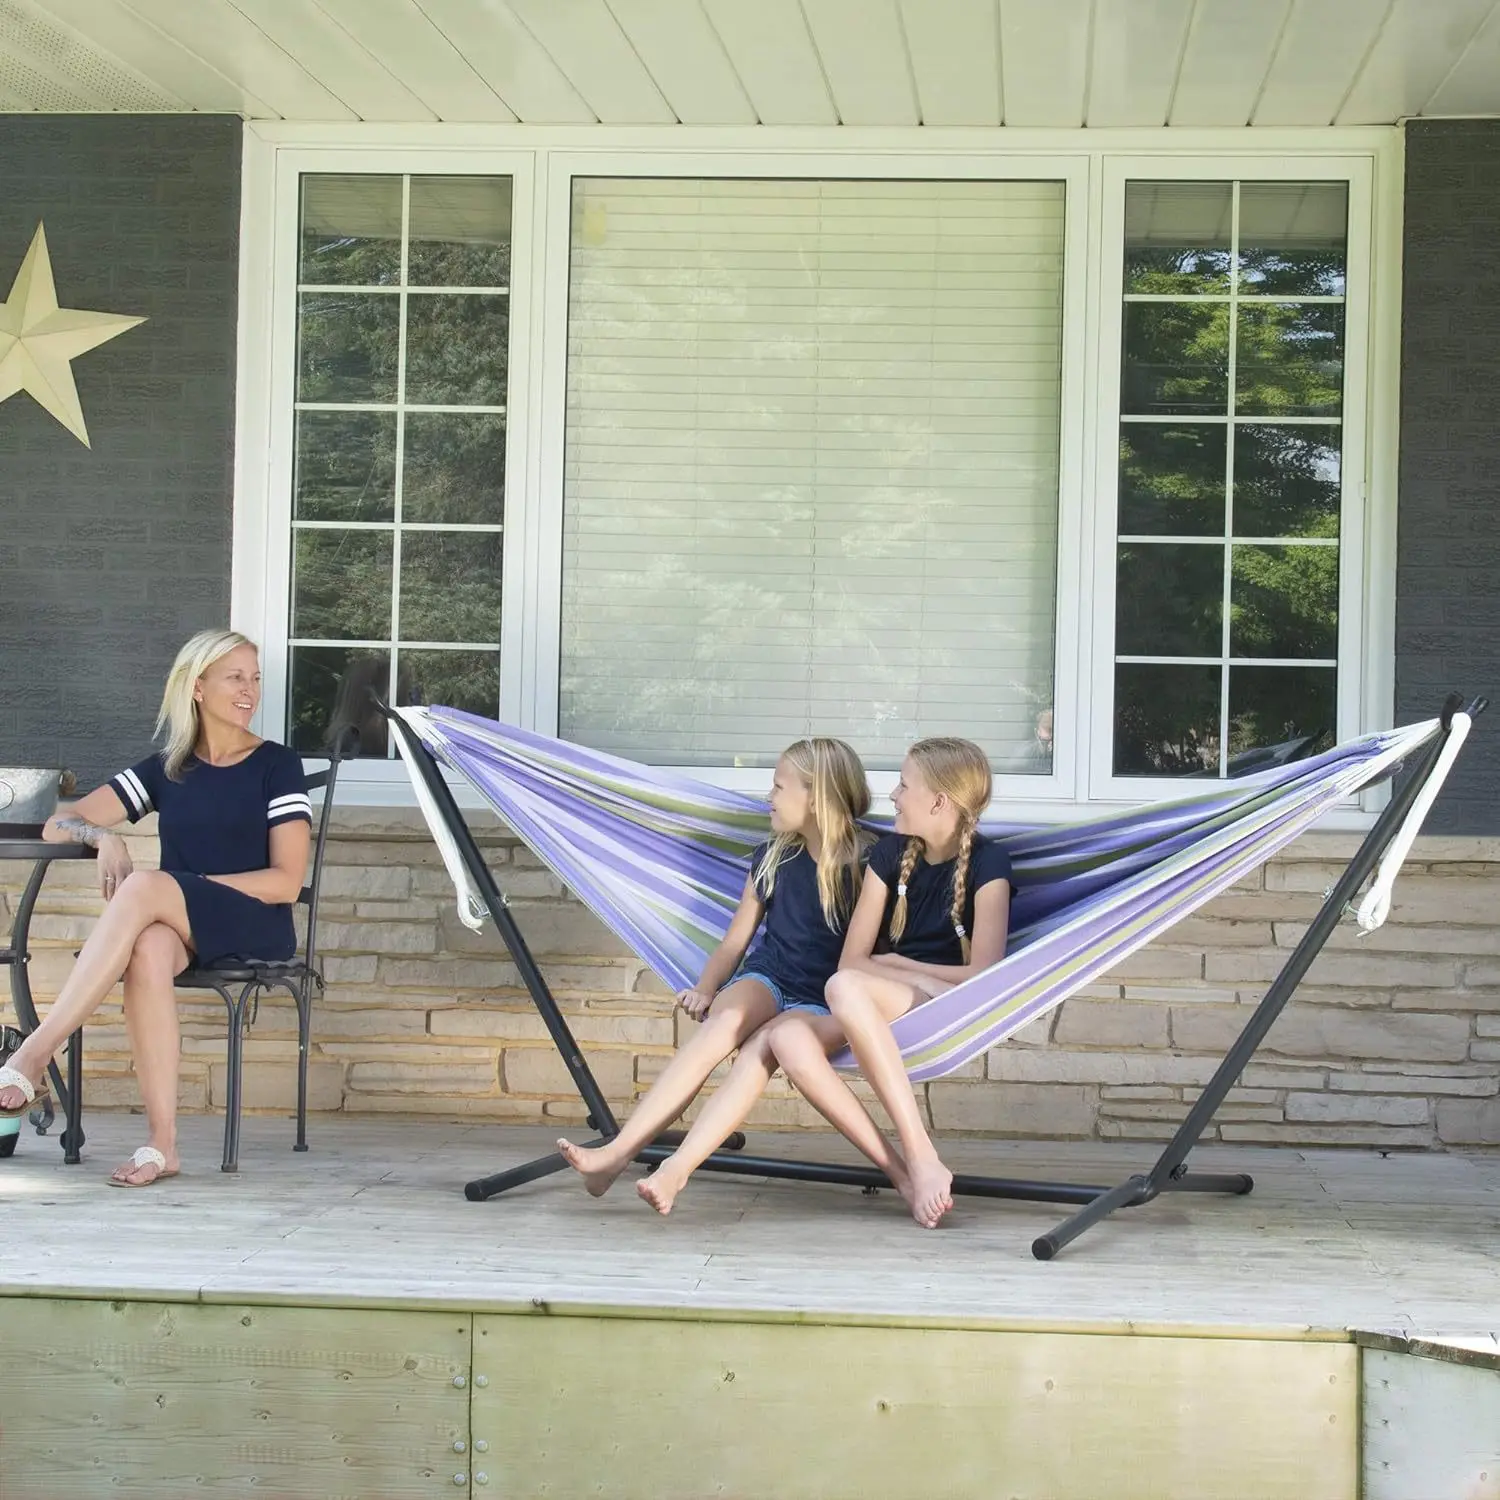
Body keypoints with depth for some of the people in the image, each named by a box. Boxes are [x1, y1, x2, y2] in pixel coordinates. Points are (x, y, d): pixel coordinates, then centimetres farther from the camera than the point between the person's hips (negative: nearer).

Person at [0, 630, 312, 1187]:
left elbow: (287, 882, -4)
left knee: (144, 888, -34)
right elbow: (58, 825, 13)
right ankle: (161, 1143, -41)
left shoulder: (277, 765, 5)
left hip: (257, 929, -3)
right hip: (177, 929, 3)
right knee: (149, 947, -37)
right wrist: (104, 836, -11)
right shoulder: (166, 770, 16)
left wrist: (191, 888, -14)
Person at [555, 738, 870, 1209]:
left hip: (822, 1003, -3)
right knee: (725, 1020, -32)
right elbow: (734, 943, 16)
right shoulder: (772, 858, 14)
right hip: (763, 979, 3)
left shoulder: (865, 868, -2)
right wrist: (704, 990, -1)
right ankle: (619, 1149, -45)